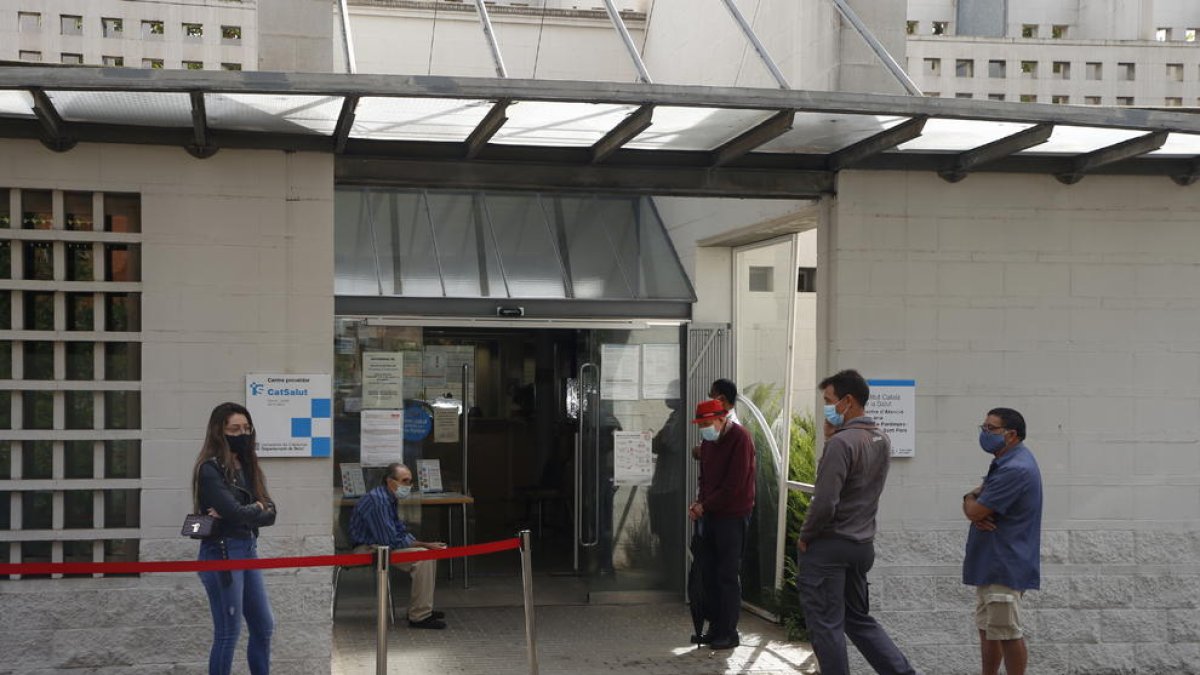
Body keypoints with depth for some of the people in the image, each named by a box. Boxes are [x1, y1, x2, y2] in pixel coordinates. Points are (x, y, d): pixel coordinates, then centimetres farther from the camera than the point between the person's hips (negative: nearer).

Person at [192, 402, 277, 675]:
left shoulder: (248, 467, 11)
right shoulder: (210, 469, -11)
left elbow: (270, 514, 2)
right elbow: (234, 511, -22)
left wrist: (241, 513, -15)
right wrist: (257, 508, -3)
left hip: (249, 550, 8)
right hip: (222, 552, -8)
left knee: (264, 627, 12)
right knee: (228, 632, -2)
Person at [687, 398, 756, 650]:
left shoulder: (739, 439, -14)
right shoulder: (708, 441, 12)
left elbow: (734, 485, -18)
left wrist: (705, 506, -13)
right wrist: (699, 502, 2)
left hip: (733, 516, -8)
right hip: (710, 515, 8)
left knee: (728, 575, -3)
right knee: (710, 575, 9)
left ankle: (729, 633, 4)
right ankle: (715, 629, 18)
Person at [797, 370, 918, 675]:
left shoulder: (841, 442, -19)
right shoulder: (882, 440, 7)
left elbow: (825, 502, -23)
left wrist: (805, 536, -7)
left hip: (828, 546, -9)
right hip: (862, 544, 9)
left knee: (826, 626, 2)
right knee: (859, 619, 19)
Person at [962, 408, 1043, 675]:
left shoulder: (1015, 469, -21)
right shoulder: (1006, 463, 15)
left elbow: (975, 510, -21)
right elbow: (974, 505, 15)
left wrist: (971, 501, 3)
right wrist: (973, 500, -9)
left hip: (1004, 568, -11)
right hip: (990, 565, 11)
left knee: (1008, 634, -3)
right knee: (988, 631, 16)